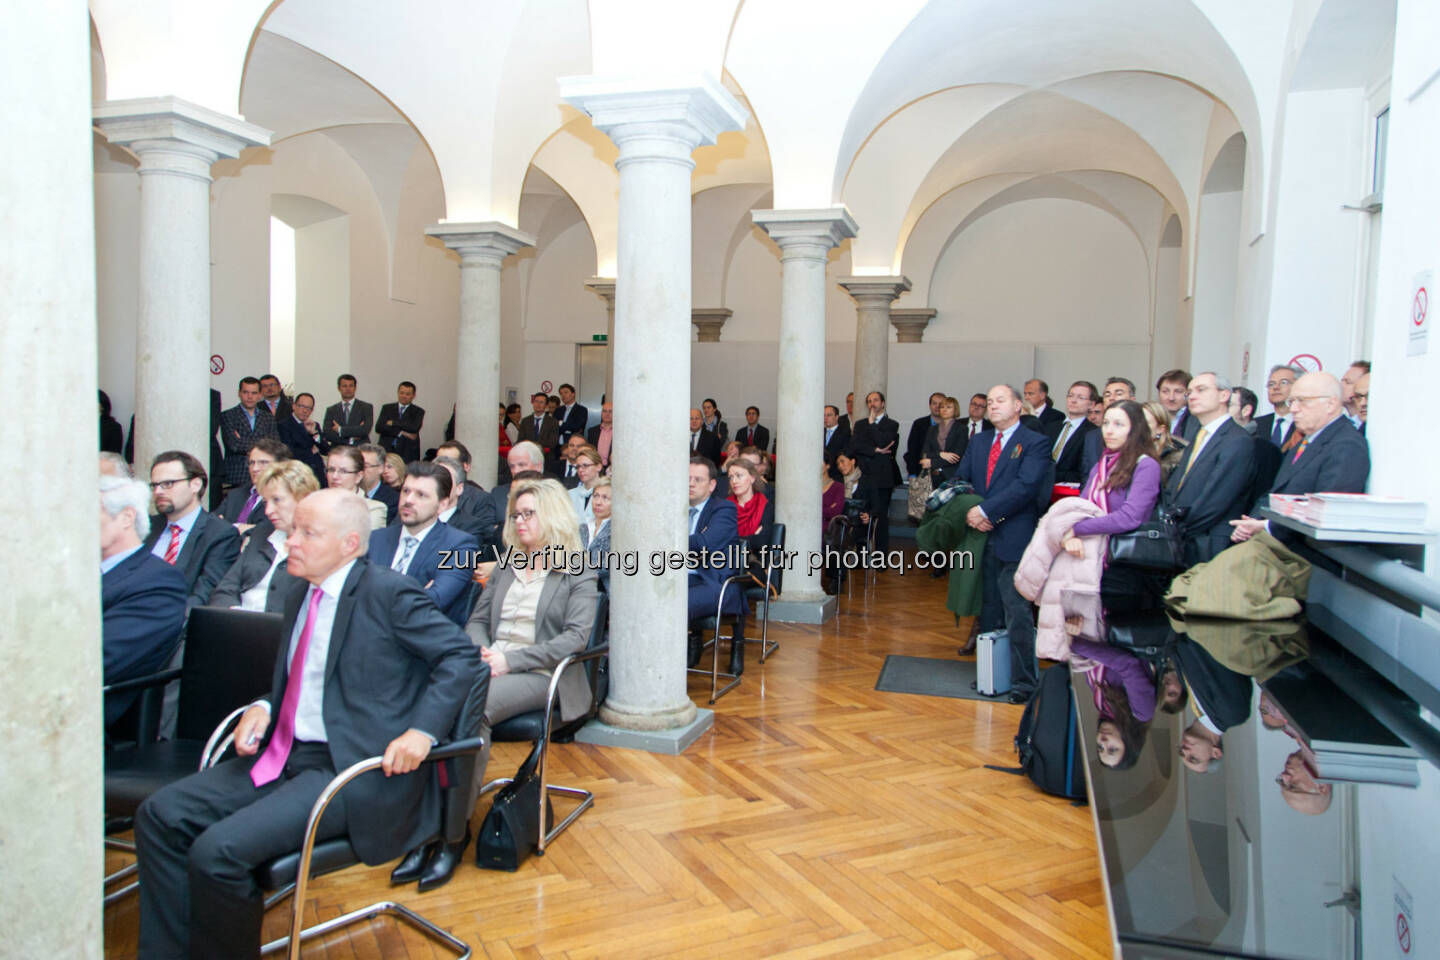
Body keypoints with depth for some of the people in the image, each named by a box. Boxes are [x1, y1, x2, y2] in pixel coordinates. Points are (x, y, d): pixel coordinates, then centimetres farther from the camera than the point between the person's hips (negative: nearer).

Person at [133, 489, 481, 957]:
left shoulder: (387, 592, -11)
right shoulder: (292, 597, 13)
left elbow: (463, 657, -11)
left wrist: (422, 730, -22)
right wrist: (262, 706, 3)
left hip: (353, 769, -8)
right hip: (284, 755, 8)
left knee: (218, 851, -21)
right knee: (160, 814, -3)